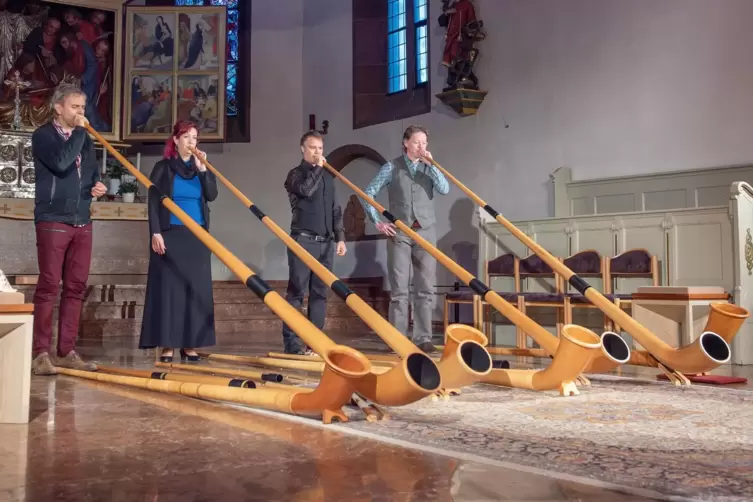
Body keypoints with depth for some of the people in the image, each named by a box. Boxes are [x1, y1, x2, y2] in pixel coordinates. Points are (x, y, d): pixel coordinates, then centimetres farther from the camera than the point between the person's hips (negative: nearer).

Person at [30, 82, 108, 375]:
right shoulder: (43, 135, -2)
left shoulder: (85, 139, 17)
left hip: (82, 222, 6)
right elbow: (61, 162, -21)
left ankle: (67, 352, 10)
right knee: (48, 286, -8)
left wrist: (98, 185, 4)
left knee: (76, 287, 5)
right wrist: (79, 131, -11)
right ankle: (41, 353, -4)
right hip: (53, 221, -6)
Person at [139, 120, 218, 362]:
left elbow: (212, 195, -2)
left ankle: (190, 345, 8)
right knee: (169, 287, -5)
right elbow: (153, 202, -4)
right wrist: (155, 232, -13)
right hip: (171, 234, -4)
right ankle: (167, 345, -1)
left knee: (196, 288, 2)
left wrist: (202, 169, -11)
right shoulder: (163, 167, 2)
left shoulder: (201, 167, 13)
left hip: (198, 235, 4)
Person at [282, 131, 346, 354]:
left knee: (320, 292, 4)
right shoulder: (296, 174, 3)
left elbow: (335, 210, 17)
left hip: (325, 242, 5)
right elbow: (306, 190, -20)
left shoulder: (328, 176, 18)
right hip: (303, 240, -5)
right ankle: (292, 342, -6)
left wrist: (339, 237, 9)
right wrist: (317, 168, -7)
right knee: (297, 291, -6)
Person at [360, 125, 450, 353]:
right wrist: (377, 221, -4)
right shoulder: (392, 167, 4)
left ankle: (423, 338, 7)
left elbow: (445, 189, -6)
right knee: (399, 288, -2)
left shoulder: (429, 168, 11)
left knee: (425, 288, 2)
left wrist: (430, 164, -11)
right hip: (399, 232, -2)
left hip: (425, 232, 2)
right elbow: (368, 193, 3)